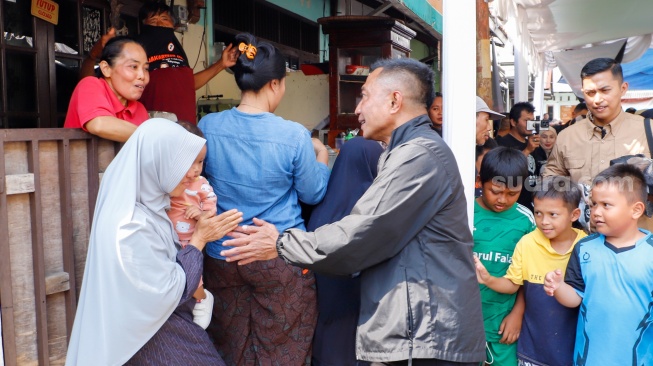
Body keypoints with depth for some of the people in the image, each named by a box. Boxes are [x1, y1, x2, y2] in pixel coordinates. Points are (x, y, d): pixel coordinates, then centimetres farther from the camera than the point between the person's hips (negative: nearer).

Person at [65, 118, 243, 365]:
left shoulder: (148, 207, -1)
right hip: (152, 334, -8)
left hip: (163, 316, 8)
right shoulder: (131, 227, -29)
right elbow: (169, 292, -22)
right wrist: (200, 238, -17)